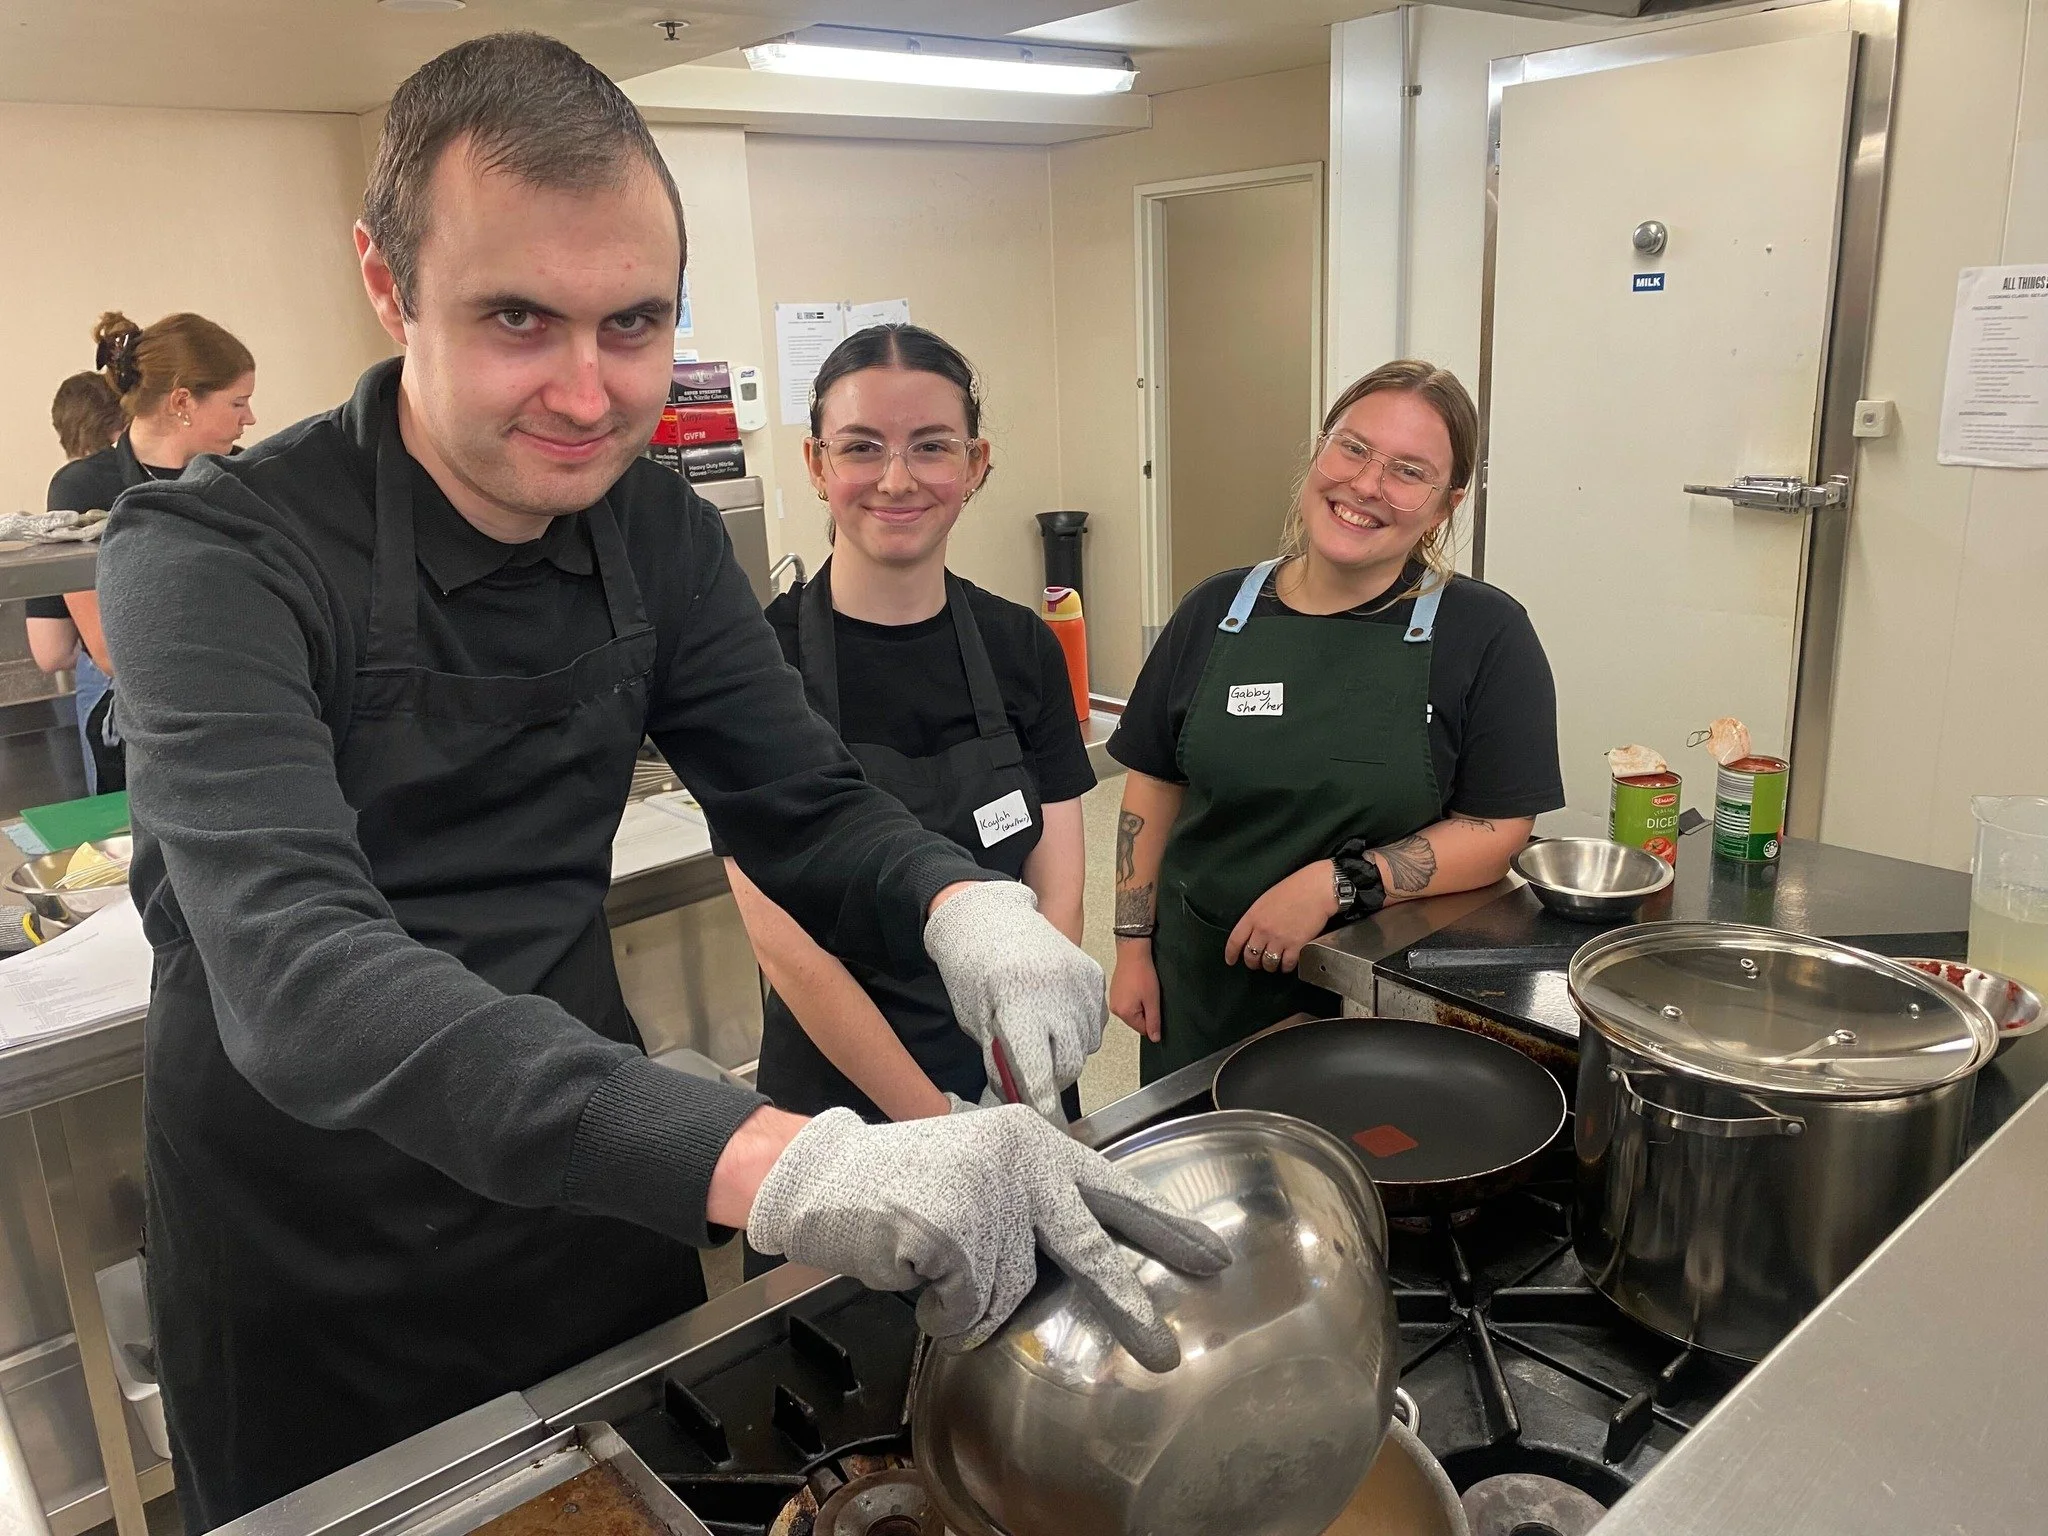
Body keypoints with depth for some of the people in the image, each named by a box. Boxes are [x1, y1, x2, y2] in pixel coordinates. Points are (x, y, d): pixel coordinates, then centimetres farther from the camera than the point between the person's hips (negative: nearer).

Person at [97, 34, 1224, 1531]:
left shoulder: (661, 533, -7)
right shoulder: (215, 559, -23)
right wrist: (783, 1165, -51)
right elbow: (302, 981, -37)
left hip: (602, 1206, 4)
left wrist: (962, 902, -27)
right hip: (316, 1277, -4)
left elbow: (806, 814, -2)